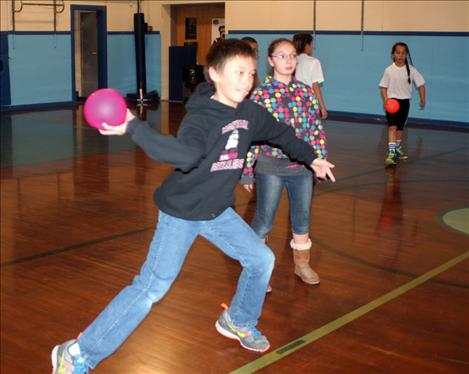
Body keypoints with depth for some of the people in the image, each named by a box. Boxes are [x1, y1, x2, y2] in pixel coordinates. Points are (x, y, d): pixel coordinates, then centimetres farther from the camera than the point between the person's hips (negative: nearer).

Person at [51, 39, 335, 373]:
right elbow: (186, 155, -48)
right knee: (151, 289, -11)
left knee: (261, 260, 10)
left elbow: (281, 134, 17)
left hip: (218, 211, 8)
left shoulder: (250, 113, -3)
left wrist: (312, 159, 27)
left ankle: (238, 322, 38)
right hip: (181, 213, -7)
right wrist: (134, 127, -54)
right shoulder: (201, 118, -26)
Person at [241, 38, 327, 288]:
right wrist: (247, 170, -8)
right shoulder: (261, 94, -7)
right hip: (270, 168, -4)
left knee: (302, 220, 17)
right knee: (264, 221, 6)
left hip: (302, 167, 4)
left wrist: (320, 158, 5)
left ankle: (302, 264, 37)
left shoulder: (306, 92, 3)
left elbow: (316, 128, 8)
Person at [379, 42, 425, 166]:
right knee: (392, 127, -15)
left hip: (405, 101, 3)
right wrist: (385, 100, -17)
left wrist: (422, 99, -5)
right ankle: (391, 153, -21)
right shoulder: (389, 70, -7)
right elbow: (383, 87, -3)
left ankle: (397, 149, 37)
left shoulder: (411, 70, -4)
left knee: (400, 127, 17)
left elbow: (421, 84, 2)